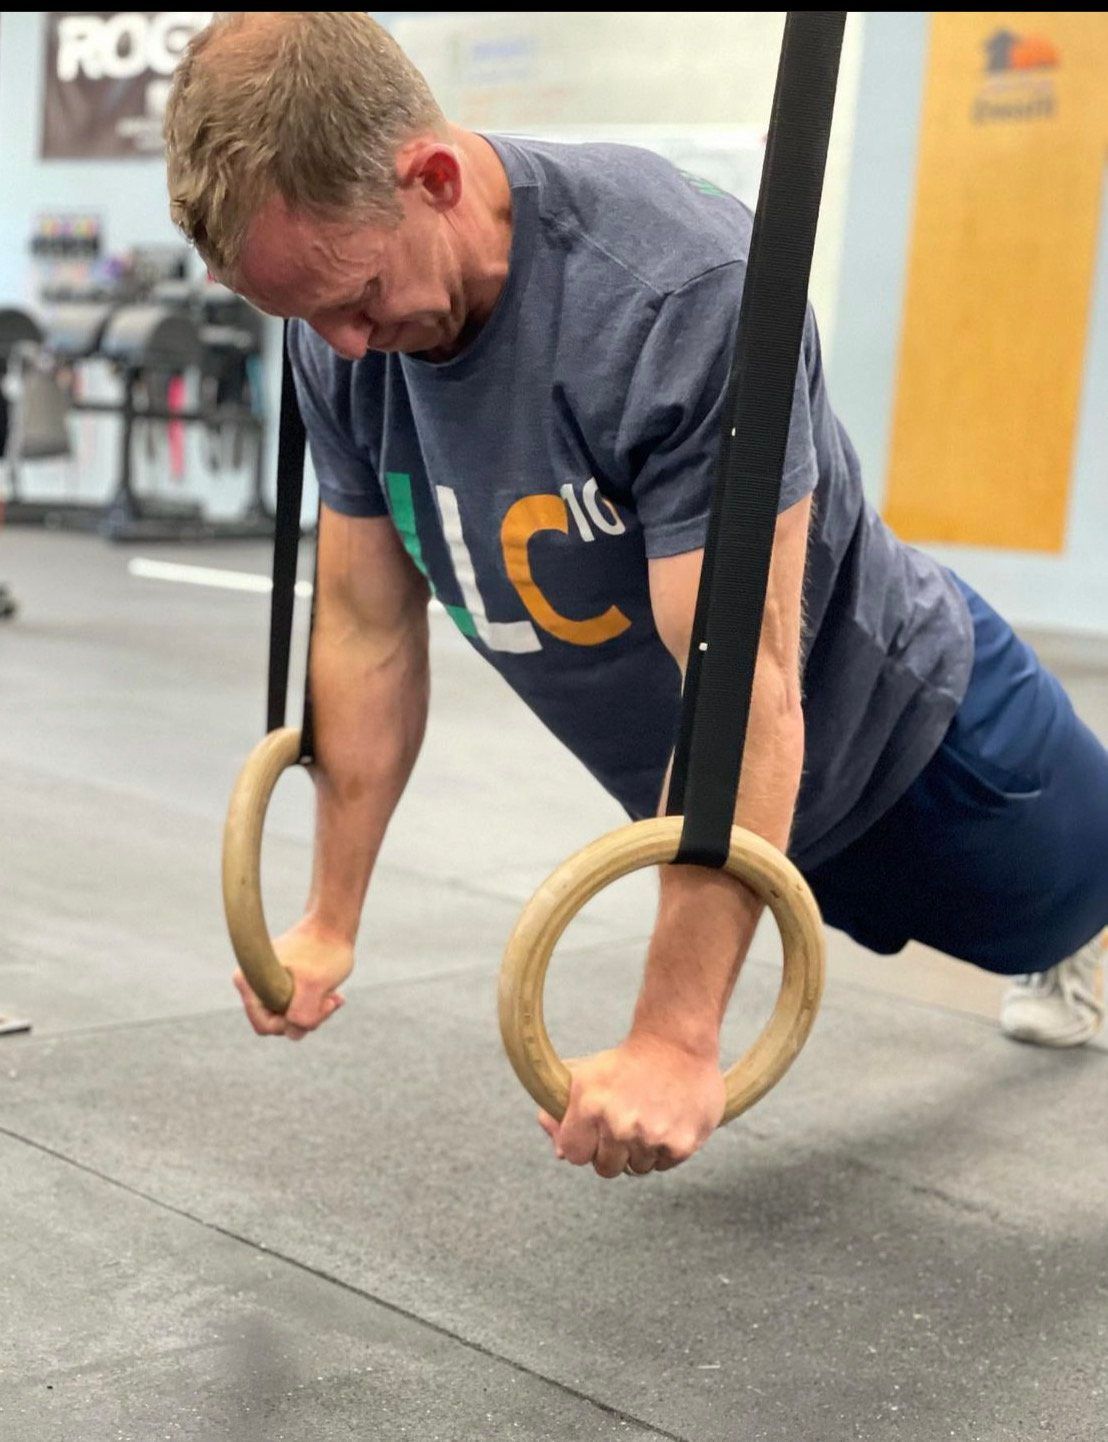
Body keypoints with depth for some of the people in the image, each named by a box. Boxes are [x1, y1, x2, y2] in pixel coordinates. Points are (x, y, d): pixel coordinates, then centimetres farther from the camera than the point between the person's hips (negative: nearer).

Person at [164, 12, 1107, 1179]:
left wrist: (675, 1039, -38)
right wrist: (330, 922, -4)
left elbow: (745, 688, -39)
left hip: (900, 725, -5)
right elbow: (368, 625, -9)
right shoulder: (340, 343, -19)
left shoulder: (681, 297, -39)